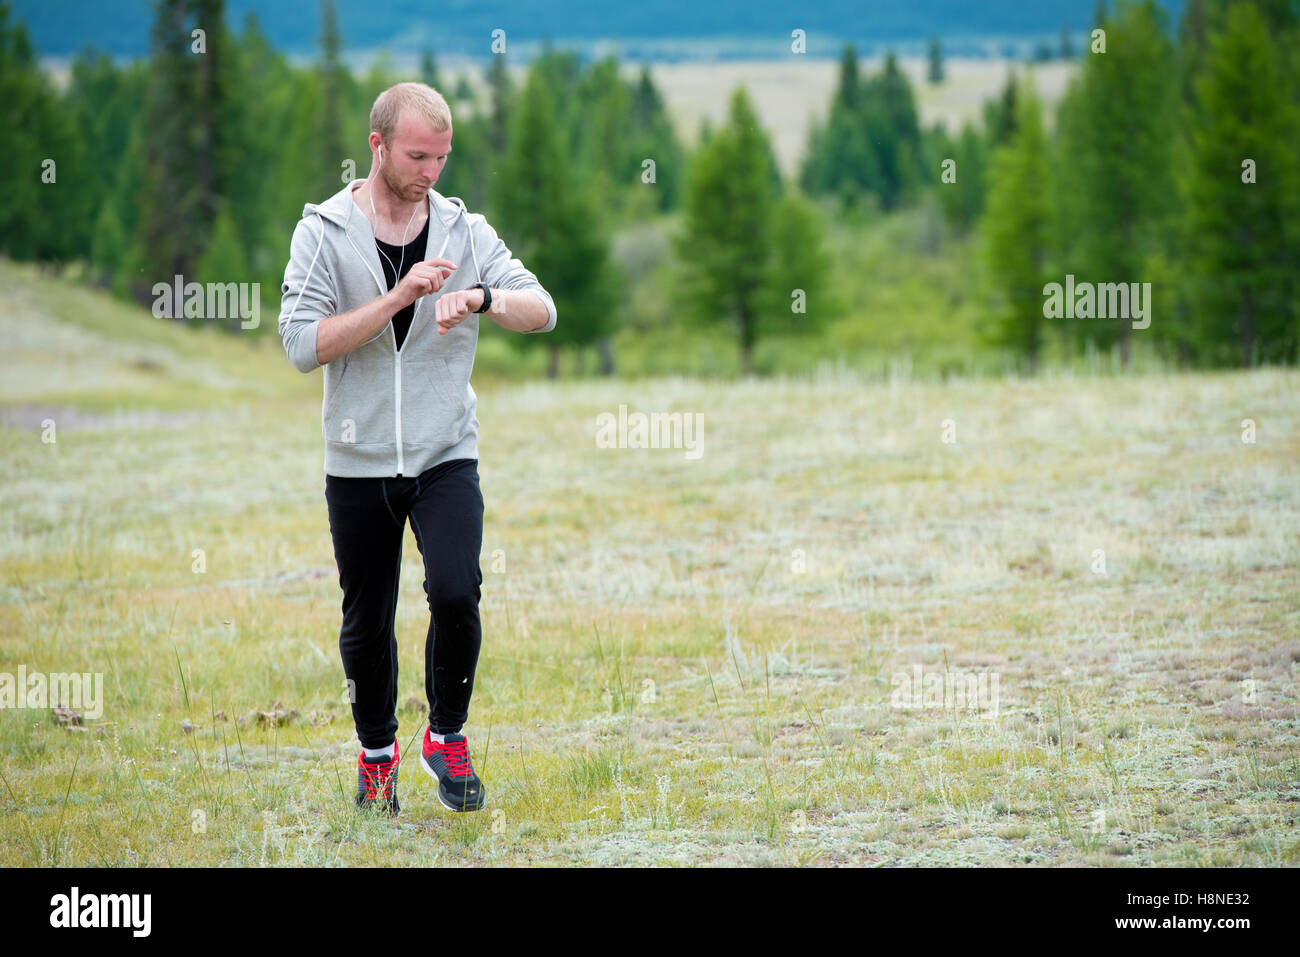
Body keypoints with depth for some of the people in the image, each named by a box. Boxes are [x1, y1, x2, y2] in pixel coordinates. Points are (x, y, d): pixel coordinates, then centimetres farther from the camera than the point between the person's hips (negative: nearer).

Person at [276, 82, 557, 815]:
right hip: (359, 464, 0)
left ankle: (448, 737, 2)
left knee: (455, 590, -20)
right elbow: (303, 343, -16)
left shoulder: (465, 231, 2)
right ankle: (378, 753, 32)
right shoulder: (324, 232, -5)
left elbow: (542, 310, -5)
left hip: (446, 457, 0)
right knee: (367, 623, 8)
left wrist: (482, 298, -26)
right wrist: (398, 298, -25)